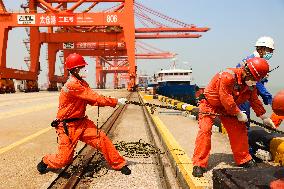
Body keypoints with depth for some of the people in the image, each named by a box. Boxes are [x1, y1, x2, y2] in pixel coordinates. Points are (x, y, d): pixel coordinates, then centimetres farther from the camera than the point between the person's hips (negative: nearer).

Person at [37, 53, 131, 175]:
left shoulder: (82, 83, 6)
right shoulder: (72, 85, -23)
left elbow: (92, 100, 1)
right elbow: (96, 98, -24)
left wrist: (114, 102, -14)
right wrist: (116, 102, -17)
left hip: (82, 122, 8)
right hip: (67, 126, -8)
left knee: (102, 138, -5)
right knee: (63, 160, -1)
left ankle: (119, 164, 8)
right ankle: (45, 162, 31)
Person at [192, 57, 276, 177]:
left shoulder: (250, 84, -6)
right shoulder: (227, 77, -32)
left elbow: (255, 101, 9)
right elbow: (226, 100, -30)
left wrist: (264, 118, 15)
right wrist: (239, 114, -21)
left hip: (228, 108, 8)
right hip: (209, 105, -7)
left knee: (239, 130, 4)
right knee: (205, 130, -20)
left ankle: (243, 159, 22)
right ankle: (199, 164, -15)